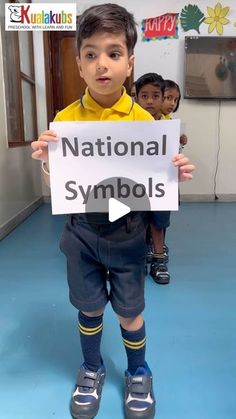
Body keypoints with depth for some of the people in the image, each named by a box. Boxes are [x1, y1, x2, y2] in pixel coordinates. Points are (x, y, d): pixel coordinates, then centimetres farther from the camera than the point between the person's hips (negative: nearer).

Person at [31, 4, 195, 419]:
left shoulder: (143, 120, -8)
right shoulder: (65, 119, -6)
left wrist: (175, 174, -22)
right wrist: (46, 161, -22)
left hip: (126, 232, -1)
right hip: (81, 231, 1)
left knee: (130, 312, 15)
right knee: (89, 308, 18)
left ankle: (138, 374, 44)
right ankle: (91, 370, 47)